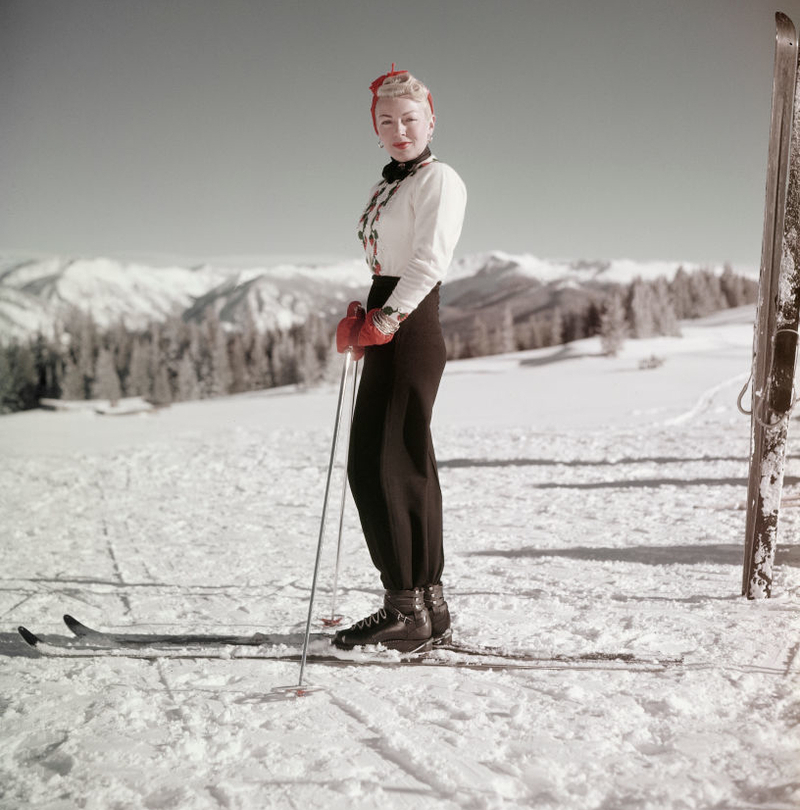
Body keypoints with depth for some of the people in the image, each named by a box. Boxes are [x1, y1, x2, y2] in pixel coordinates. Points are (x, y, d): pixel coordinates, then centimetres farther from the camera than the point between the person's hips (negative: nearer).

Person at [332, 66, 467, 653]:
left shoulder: (440, 180, -4)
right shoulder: (387, 187, 23)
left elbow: (429, 261, -17)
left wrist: (383, 320, -24)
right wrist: (359, 319, 7)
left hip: (411, 334, -9)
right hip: (386, 335, 9)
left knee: (385, 467, -11)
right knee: (406, 469, 9)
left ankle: (408, 609, -4)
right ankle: (429, 607, 15)